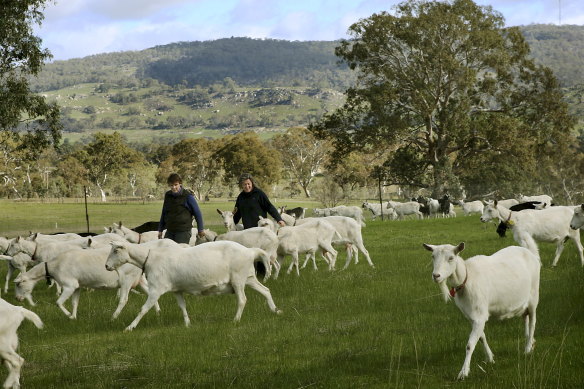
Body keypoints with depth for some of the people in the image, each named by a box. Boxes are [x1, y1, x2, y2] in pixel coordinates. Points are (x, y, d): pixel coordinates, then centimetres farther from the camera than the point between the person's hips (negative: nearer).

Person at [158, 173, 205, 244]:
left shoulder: (187, 196, -7)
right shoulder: (167, 195, 8)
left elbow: (197, 213, 0)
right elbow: (164, 214, 20)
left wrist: (200, 230, 4)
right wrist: (160, 230, 22)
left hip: (184, 231, -5)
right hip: (170, 231, 5)